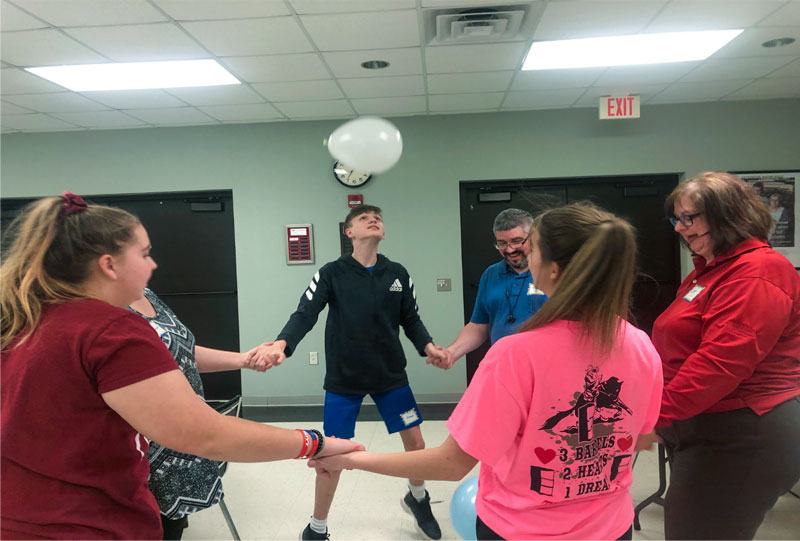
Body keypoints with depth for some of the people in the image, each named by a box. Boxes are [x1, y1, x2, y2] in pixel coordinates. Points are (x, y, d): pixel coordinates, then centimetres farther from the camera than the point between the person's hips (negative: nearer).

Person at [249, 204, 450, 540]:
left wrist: (427, 346, -13)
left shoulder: (397, 274, 1)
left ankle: (417, 499, 43)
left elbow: (411, 320, 6)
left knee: (415, 441, 10)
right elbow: (305, 314, -16)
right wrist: (281, 344, -34)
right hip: (343, 378, -3)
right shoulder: (332, 273, -8)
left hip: (391, 375, 3)